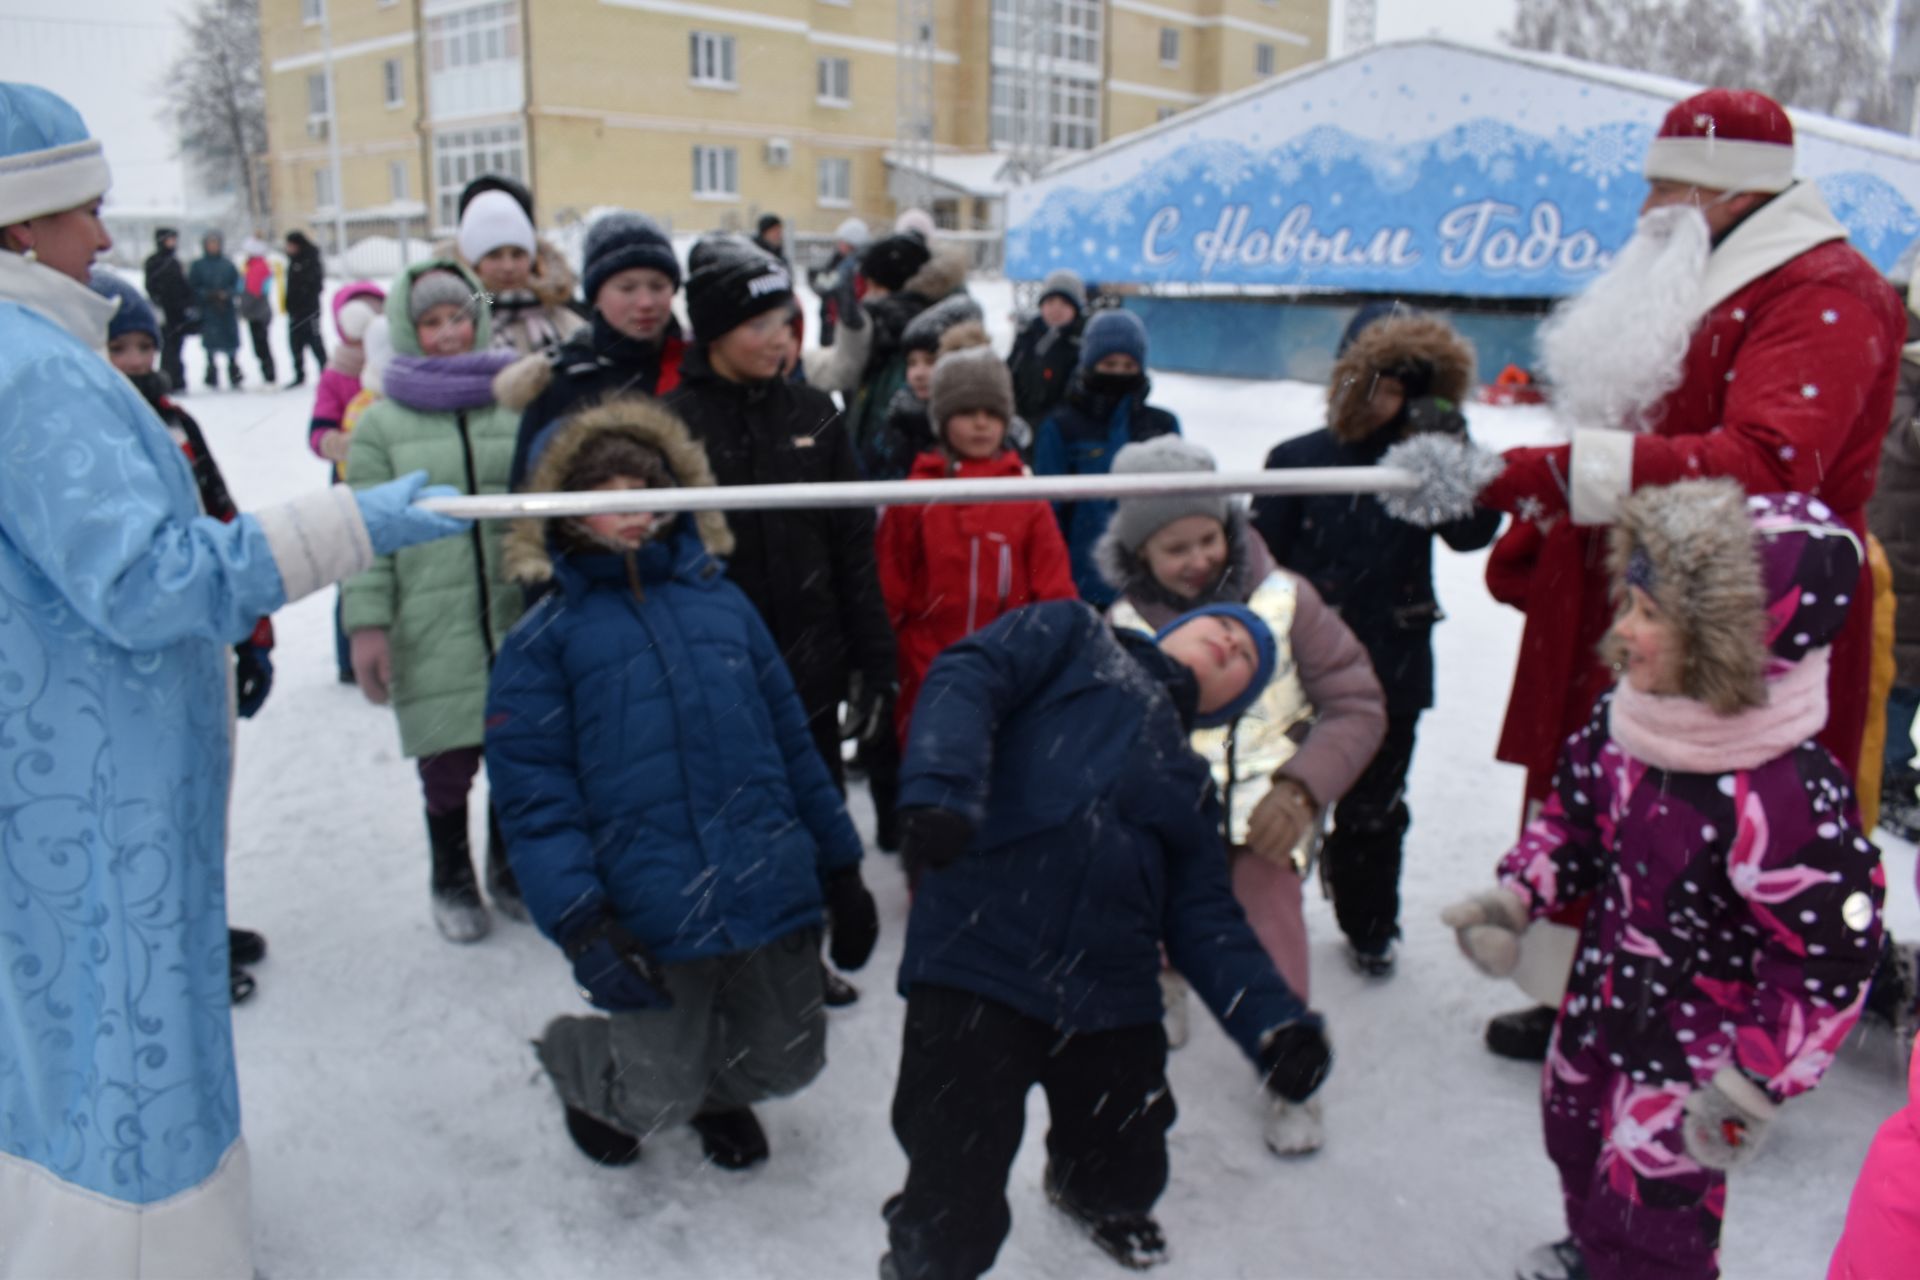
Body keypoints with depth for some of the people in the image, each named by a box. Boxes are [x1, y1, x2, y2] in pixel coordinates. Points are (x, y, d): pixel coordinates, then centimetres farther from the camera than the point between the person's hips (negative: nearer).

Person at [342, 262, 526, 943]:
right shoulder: (381, 424, 4)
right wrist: (366, 623, -5)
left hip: (519, 619, 1)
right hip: (431, 627, -1)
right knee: (447, 764, 5)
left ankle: (510, 870, 33)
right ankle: (452, 882, 29)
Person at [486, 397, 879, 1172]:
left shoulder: (720, 600, 12)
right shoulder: (547, 634, 1)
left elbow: (791, 741, 14)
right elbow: (532, 791, -6)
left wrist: (841, 870, 14)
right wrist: (579, 924, -16)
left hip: (773, 899, 4)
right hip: (652, 922, -3)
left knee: (787, 1063, 15)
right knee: (657, 1100, 7)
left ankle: (716, 1087, 51)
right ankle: (572, 1061, 41)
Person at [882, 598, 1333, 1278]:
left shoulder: (1190, 782, 21)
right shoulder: (1072, 635, 9)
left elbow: (1206, 920, 12)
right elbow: (966, 678, -8)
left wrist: (1275, 1021, -4)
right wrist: (939, 789, -27)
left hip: (1111, 998, 6)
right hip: (977, 965, -6)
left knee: (1127, 1176, 22)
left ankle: (1089, 1194, 56)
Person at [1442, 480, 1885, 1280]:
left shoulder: (1789, 798, -33)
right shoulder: (1623, 721, -11)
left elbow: (1830, 965, -25)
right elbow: (1573, 815, 8)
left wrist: (1749, 1087, -20)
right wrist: (1514, 898, -3)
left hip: (1692, 1045, -8)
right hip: (1601, 999, 8)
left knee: (1650, 1205, 7)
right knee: (1576, 1142, 29)